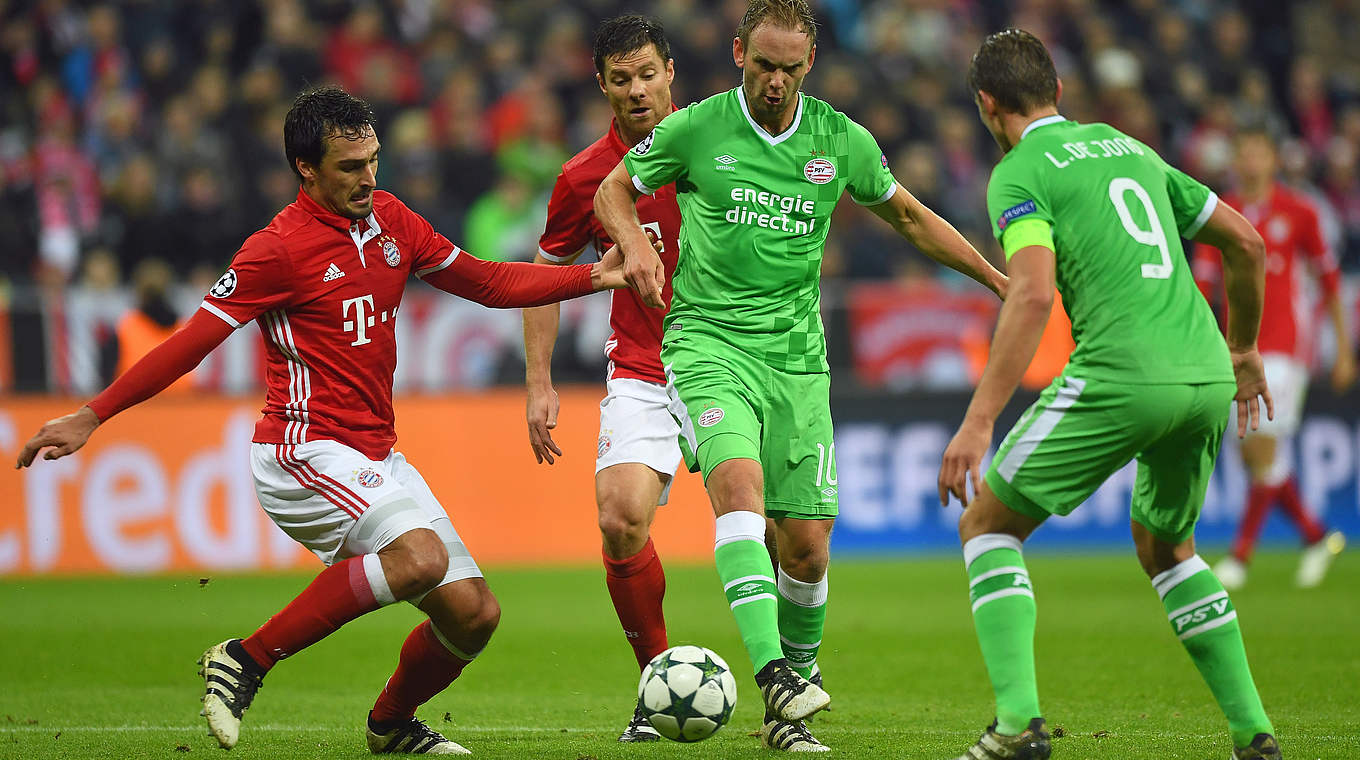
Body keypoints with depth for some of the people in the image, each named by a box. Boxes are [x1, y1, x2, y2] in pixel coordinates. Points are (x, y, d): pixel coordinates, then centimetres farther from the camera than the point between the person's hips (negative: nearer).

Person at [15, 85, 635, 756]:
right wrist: (92, 416, -11)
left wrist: (593, 277, 12)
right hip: (304, 453, -8)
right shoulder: (279, 248, -11)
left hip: (374, 459, 8)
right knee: (421, 556, -31)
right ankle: (247, 660, -20)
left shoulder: (390, 219, 10)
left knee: (473, 613, 3)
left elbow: (487, 282, 20)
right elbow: (191, 342, -9)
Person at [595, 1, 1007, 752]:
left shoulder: (842, 141, 2)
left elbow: (909, 217, 17)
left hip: (797, 353, 3)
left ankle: (788, 707, 19)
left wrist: (1002, 280, 14)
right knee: (740, 482, -29)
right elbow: (613, 190, 11)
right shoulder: (693, 130, -4)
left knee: (807, 545, -1)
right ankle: (772, 672, -40)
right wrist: (635, 243, -10)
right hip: (709, 340, -3)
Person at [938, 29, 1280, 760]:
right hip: (1207, 375, 7)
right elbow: (1245, 243, 23)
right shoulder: (1128, 148, 22)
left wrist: (977, 423, -17)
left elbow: (1033, 294, -15)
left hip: (1122, 375, -7)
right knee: (1165, 546, 28)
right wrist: (1242, 350, 37)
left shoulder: (1018, 173, 1)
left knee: (987, 524, 7)